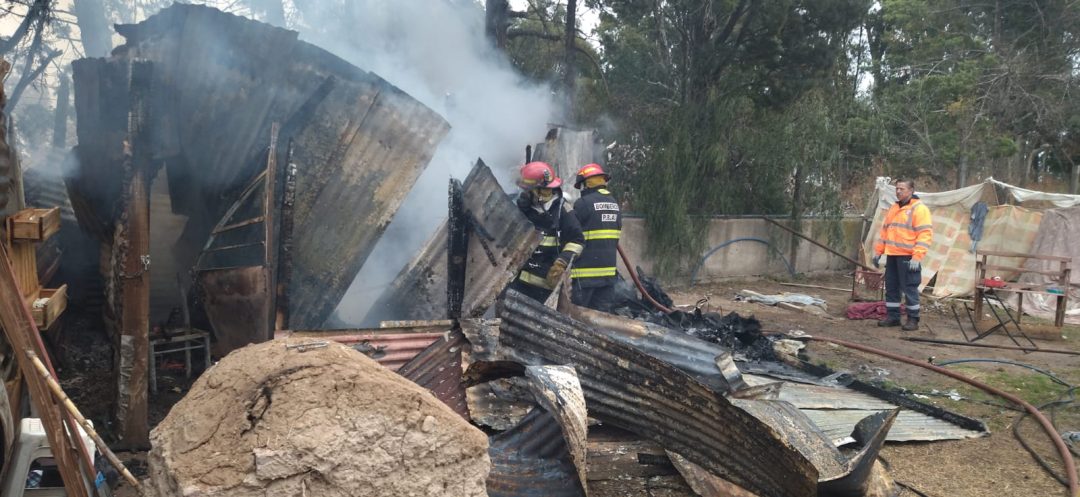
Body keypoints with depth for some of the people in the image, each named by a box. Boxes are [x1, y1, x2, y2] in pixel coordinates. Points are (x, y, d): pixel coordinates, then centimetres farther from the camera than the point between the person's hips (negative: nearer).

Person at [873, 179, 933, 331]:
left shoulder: (919, 209, -8)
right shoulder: (893, 209, 17)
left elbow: (925, 234, -15)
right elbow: (885, 231, 23)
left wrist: (917, 257, -22)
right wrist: (878, 251, 17)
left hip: (908, 257, -7)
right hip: (892, 256, 8)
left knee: (909, 288, -3)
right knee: (891, 287, 10)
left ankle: (913, 319, 5)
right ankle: (892, 316, 19)